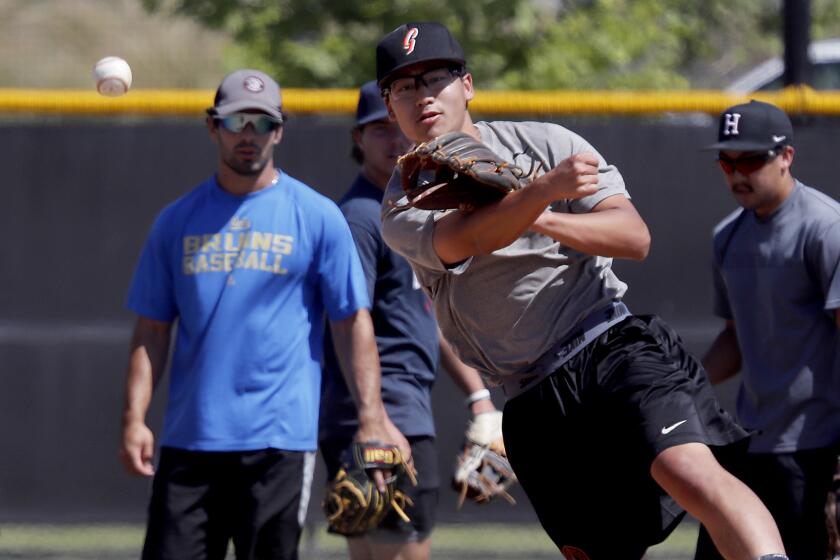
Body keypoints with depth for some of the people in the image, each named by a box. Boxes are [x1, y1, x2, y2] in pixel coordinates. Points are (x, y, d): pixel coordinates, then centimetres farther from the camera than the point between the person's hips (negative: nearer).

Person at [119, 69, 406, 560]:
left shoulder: (317, 217, 3)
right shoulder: (178, 220, 11)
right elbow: (153, 330, 11)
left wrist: (372, 415, -8)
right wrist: (134, 418, 1)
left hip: (279, 440, -3)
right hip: (189, 440, 3)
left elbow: (354, 321, 1)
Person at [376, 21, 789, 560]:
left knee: (690, 473, -27)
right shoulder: (402, 207, 8)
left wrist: (540, 219, -19)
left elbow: (635, 236, -3)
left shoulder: (542, 143, 7)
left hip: (615, 349, -3)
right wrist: (544, 189, -33)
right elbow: (467, 240, -16)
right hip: (537, 409, 3)